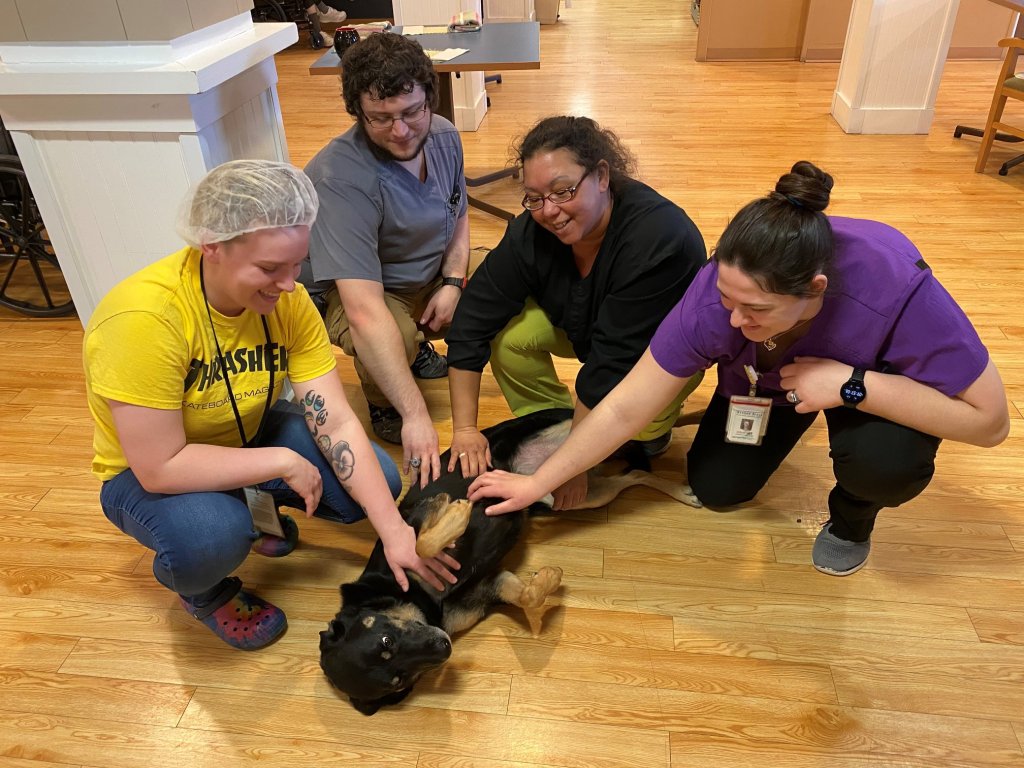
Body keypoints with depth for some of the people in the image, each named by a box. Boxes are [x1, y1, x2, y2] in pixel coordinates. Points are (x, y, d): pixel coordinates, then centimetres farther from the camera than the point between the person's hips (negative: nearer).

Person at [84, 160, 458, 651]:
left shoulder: (287, 300, -18)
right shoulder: (142, 318, -34)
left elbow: (335, 422, -19)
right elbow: (161, 467, -32)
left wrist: (393, 529, -24)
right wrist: (282, 462, -26)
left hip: (248, 436, 5)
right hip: (147, 471, -4)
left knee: (375, 483, -12)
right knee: (213, 536, -36)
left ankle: (256, 508, 17)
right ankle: (200, 589, 3)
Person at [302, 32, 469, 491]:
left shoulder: (443, 136, -11)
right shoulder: (340, 177, -35)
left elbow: (458, 216, 7)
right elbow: (365, 312, -42)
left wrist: (453, 282, -12)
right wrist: (415, 414, -46)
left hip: (432, 278, 7)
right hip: (352, 290, -7)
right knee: (396, 336, -37)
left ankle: (418, 343, 13)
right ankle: (382, 403, -2)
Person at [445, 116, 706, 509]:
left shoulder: (659, 237, -38)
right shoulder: (532, 231, -23)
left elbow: (613, 364, -37)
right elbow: (474, 319, -21)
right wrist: (464, 428, -25)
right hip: (585, 327, 4)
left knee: (639, 418, -34)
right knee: (509, 332, -22)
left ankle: (655, 425, 3)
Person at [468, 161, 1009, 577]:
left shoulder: (898, 290, -42)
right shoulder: (718, 293, -36)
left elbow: (990, 420, -31)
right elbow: (625, 408, -28)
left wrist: (850, 384, -41)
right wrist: (537, 484, -25)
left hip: (873, 380, -2)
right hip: (767, 378, 3)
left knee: (884, 459, -33)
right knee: (715, 489, -3)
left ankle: (853, 513, 4)